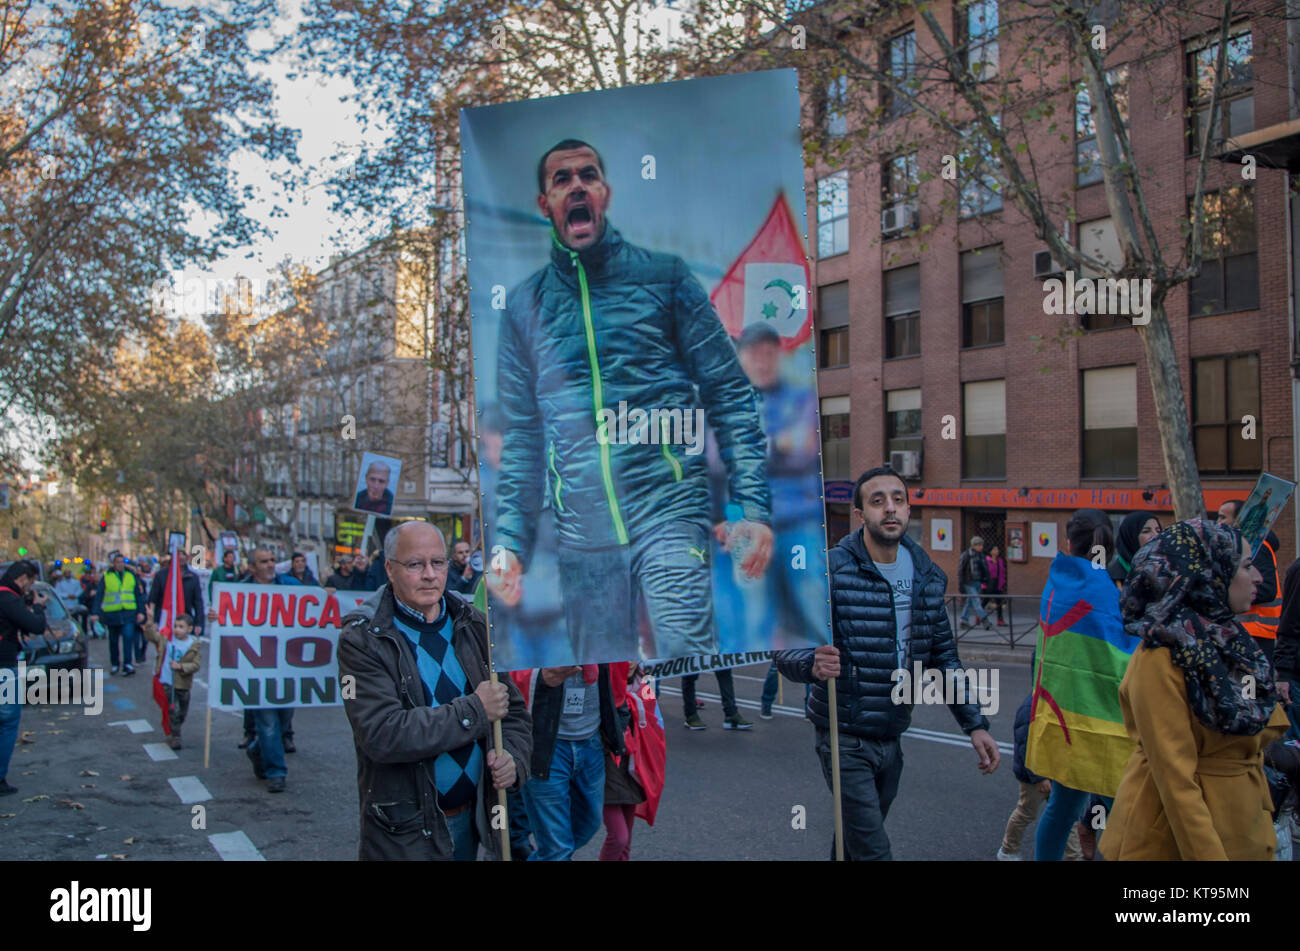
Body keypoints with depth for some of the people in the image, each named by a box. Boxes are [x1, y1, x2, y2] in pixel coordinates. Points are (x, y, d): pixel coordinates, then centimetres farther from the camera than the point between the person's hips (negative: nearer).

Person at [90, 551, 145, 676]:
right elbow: (99, 595, 1)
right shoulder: (106, 577, 3)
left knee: (128, 636, -15)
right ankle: (114, 665, 25)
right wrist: (95, 613, -7)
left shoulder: (131, 575, 7)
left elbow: (139, 594, 10)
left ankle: (127, 664, -15)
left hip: (129, 613, 0)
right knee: (113, 640, 10)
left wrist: (141, 611, 5)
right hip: (111, 613, 0)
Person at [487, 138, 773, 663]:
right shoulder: (524, 304, 12)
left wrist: (754, 506, -7)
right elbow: (522, 437, 14)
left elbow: (729, 394, 2)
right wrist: (509, 542, 6)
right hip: (581, 537, 3)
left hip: (670, 515, -2)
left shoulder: (664, 276, 5)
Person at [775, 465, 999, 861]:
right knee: (872, 851, -7)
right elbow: (786, 649, -19)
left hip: (891, 739, 6)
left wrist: (975, 724, 4)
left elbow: (943, 657, 12)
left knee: (853, 844, 20)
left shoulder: (927, 575, 4)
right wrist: (813, 664, -42)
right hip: (846, 742, -6)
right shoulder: (832, 570, -15)